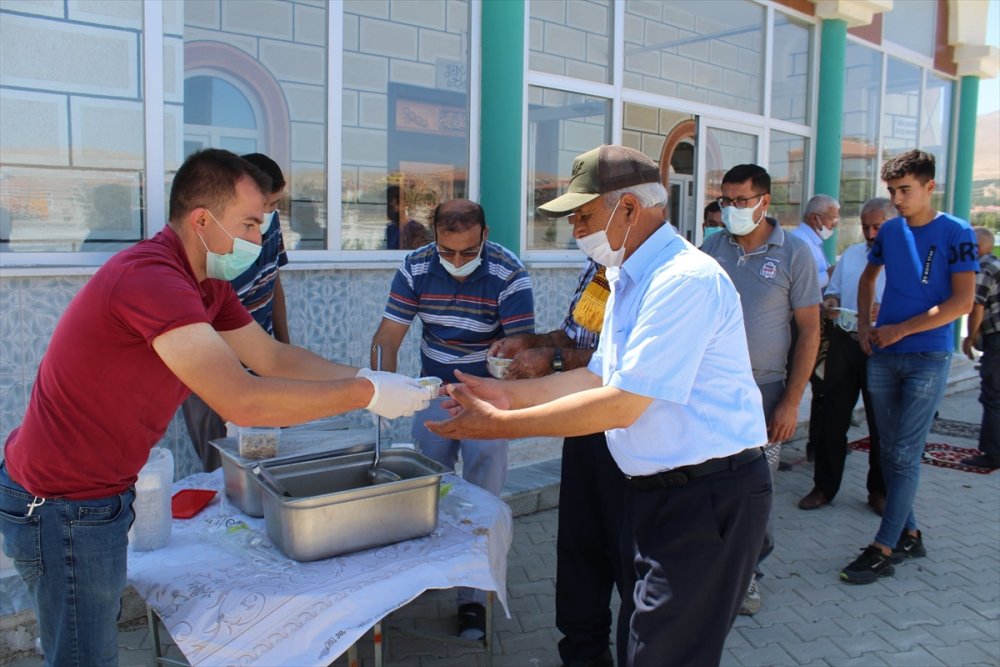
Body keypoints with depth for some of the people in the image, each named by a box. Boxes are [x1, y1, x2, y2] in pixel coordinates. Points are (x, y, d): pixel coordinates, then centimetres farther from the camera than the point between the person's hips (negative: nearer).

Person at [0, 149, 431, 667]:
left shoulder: (208, 285, 3)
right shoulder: (151, 278, -30)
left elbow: (274, 357, 7)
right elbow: (241, 401, -38)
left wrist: (371, 378, -4)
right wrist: (366, 393, -30)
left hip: (100, 491, 9)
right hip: (64, 506, -9)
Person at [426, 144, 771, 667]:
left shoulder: (685, 280, -23)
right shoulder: (627, 277, 10)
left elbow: (622, 404, -25)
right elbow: (600, 376, 14)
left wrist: (499, 424, -20)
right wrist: (510, 393, 3)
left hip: (708, 498, -9)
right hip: (654, 488, 10)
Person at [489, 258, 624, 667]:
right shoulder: (595, 267, 9)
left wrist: (554, 358, -24)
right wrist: (531, 341, 3)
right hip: (585, 430, 8)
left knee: (627, 554, 6)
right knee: (578, 545, 17)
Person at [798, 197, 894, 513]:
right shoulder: (850, 255, 13)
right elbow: (832, 290, 20)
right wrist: (830, 302, -3)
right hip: (844, 342, 4)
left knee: (881, 423, 8)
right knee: (832, 417, 7)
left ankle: (879, 491, 24)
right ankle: (824, 486, 18)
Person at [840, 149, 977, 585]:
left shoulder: (956, 233, -7)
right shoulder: (890, 231, 8)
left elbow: (962, 302, -13)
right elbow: (868, 277, 24)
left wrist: (900, 330, -14)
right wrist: (864, 325, 9)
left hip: (927, 358, -5)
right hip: (882, 357, 5)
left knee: (905, 455, -5)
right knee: (890, 451, 10)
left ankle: (883, 549, 1)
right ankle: (908, 534, 24)